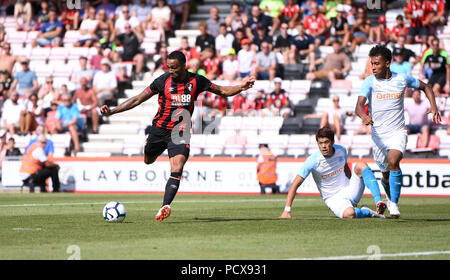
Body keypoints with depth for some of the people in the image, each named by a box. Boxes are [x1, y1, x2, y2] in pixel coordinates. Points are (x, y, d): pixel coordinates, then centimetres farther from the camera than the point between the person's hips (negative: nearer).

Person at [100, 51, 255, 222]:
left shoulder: (196, 81, -6)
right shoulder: (163, 81, -9)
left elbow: (222, 91, 6)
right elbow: (137, 100, -5)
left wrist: (241, 87, -12)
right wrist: (112, 111, -11)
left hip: (180, 132, -1)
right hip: (159, 128, 1)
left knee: (177, 170, -19)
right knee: (148, 161, 22)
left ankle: (165, 206, -23)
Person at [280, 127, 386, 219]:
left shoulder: (341, 150, -3)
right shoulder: (313, 161, -17)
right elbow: (295, 184, -17)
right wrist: (287, 210, -22)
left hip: (349, 191, 5)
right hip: (333, 198, -5)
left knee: (361, 165, -20)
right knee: (349, 214, -38)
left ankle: (379, 202, -19)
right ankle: (366, 212, -4)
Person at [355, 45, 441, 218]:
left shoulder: (402, 79, -2)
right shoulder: (370, 82, -6)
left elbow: (425, 87, 16)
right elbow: (359, 104, -20)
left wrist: (433, 107, 2)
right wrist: (364, 116, -43)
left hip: (397, 132, -1)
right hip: (378, 135, 1)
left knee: (393, 161, -27)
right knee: (385, 173, 11)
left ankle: (394, 204, -20)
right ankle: (390, 198, 43)